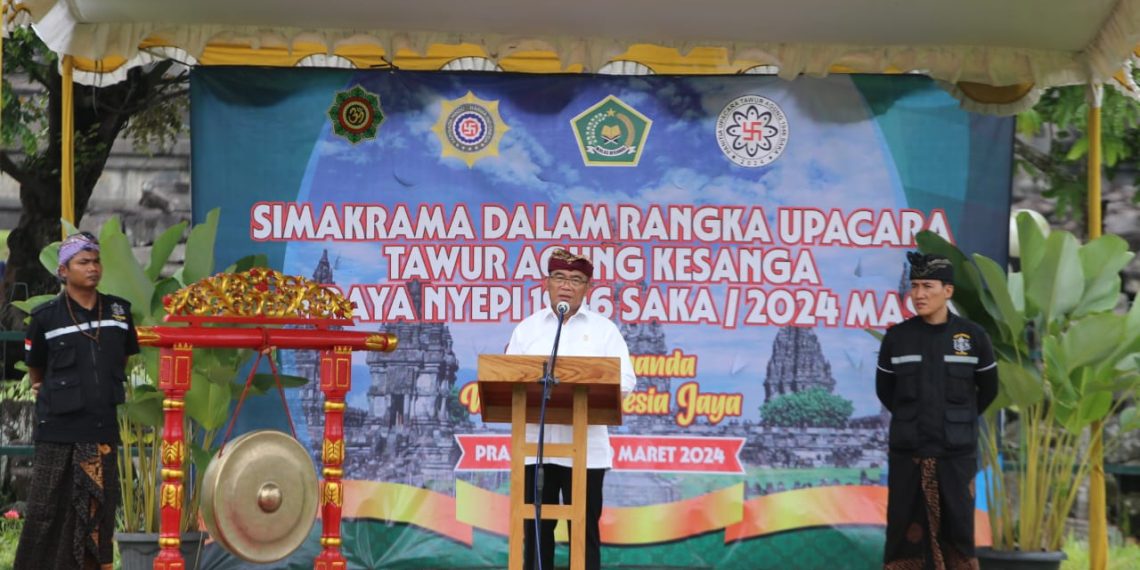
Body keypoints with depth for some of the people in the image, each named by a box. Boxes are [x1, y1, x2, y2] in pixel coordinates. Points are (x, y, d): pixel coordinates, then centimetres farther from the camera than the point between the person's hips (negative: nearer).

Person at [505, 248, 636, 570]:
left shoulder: (603, 329, 6)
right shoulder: (527, 329, 11)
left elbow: (625, 382, -2)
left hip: (585, 447, -2)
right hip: (536, 445, 2)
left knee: (584, 529, 0)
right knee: (536, 528, 4)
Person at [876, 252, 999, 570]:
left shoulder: (973, 337, -2)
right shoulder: (897, 337, -1)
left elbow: (988, 389, 11)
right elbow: (884, 389, 13)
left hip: (956, 454, 0)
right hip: (906, 453, 0)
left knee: (957, 533, 3)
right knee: (905, 532, 2)